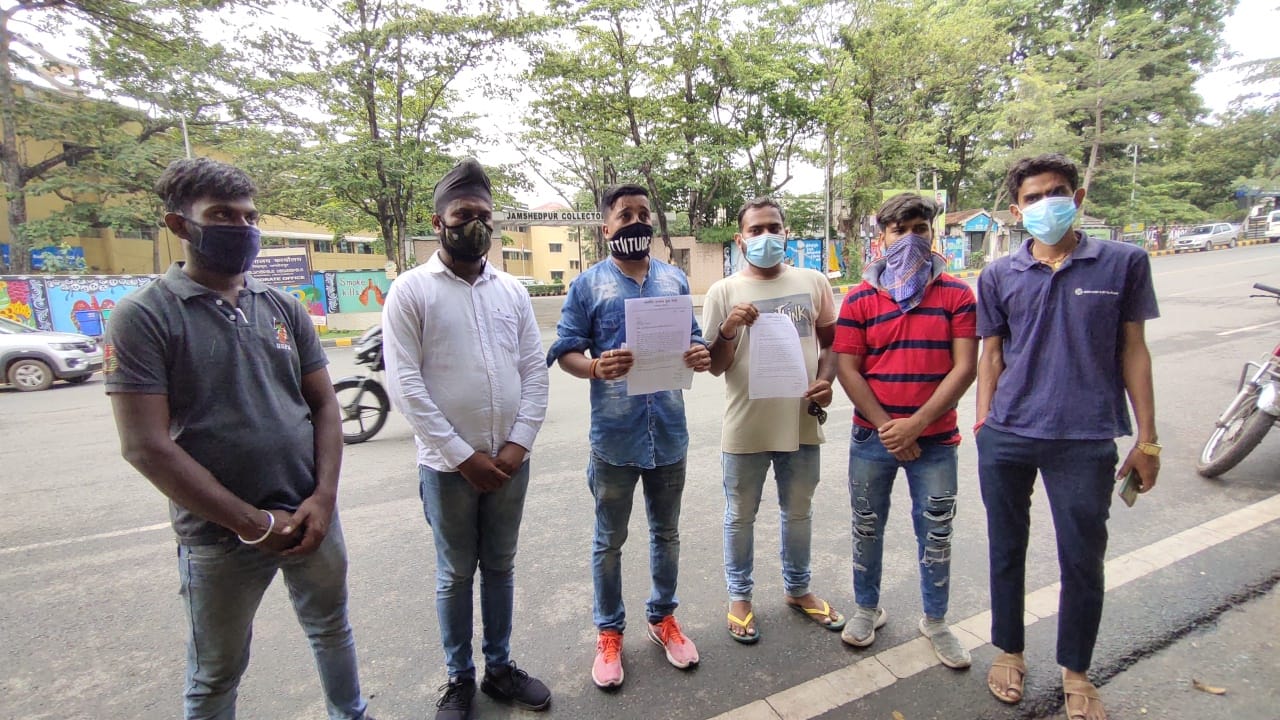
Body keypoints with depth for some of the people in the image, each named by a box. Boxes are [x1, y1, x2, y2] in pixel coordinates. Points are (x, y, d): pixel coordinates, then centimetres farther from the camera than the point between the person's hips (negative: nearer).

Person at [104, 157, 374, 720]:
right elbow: (145, 446, -14)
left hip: (312, 516, 4)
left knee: (332, 630, 22)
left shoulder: (284, 308, 3)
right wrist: (252, 524, -15)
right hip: (220, 534, -3)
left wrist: (324, 497, -8)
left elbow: (323, 403, 5)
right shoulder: (143, 317, -9)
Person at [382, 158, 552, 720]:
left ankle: (499, 667, 35)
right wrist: (463, 456, -14)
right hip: (448, 466, -3)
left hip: (510, 462, 4)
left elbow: (534, 371, 3)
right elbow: (405, 384, -11)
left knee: (500, 567, 17)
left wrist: (518, 444, -8)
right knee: (456, 574, 13)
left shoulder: (512, 290, 6)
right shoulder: (411, 291, -5)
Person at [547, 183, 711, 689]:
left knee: (666, 534, 19)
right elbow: (565, 352, -4)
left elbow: (692, 339, 12)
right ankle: (609, 632, 32)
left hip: (669, 431, 3)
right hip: (614, 434, -3)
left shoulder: (675, 280, 8)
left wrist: (700, 356, -12)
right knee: (610, 541, 13)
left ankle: (663, 617, 40)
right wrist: (597, 368, -25)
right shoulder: (588, 285, -3)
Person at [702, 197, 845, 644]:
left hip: (801, 422, 3)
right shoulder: (724, 292, -4)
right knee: (740, 516, 13)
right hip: (745, 427, -2)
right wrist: (728, 329, -22)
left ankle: (797, 588, 42)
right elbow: (715, 368, -3)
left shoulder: (813, 282, 3)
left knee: (798, 512, 20)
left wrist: (825, 380, -6)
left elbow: (831, 340, 12)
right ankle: (740, 596, 34)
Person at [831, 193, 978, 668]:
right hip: (872, 438, 1)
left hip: (935, 439, 0)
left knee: (936, 532, 12)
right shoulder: (860, 299, -1)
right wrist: (886, 426, -13)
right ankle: (867, 608, 35)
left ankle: (935, 621, 34)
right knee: (867, 527, 13)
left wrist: (916, 423, -16)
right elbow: (846, 368, -6)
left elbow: (965, 367, -8)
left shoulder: (956, 294, -1)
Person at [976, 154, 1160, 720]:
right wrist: (984, 427, 2)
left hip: (1087, 440, -1)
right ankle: (1009, 651, 35)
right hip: (1006, 438, 1)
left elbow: (1133, 351, 4)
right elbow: (991, 356, 7)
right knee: (1006, 550, 14)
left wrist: (1146, 439, 3)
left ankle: (1075, 672, 33)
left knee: (1083, 560, 10)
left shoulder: (1124, 263, 2)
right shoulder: (999, 276, 4)